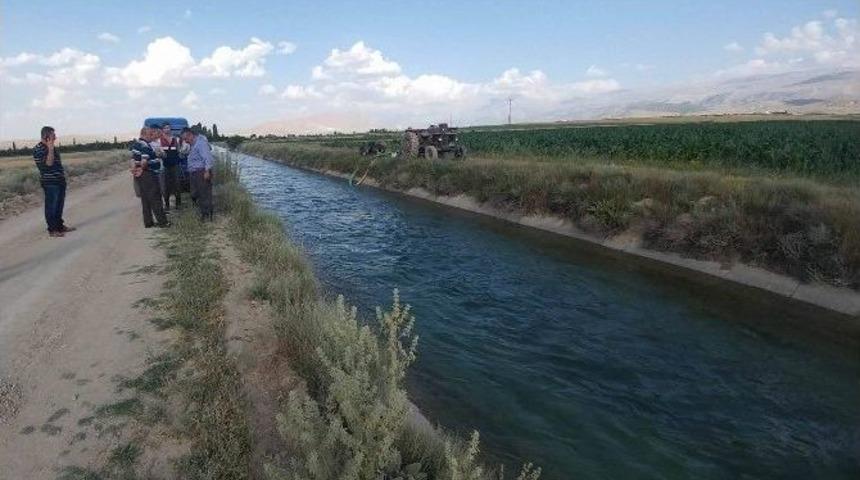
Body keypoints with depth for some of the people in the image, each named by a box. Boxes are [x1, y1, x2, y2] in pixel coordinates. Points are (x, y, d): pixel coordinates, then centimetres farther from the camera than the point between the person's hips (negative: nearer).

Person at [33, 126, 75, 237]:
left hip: (59, 181, 9)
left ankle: (60, 225, 27)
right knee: (51, 206, -3)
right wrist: (50, 148, -25)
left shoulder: (51, 147, 15)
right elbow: (49, 163, -25)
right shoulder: (39, 149, -14)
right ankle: (52, 230, 3)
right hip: (50, 182, -9)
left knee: (59, 205, 17)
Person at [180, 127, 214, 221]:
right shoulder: (194, 144, 20)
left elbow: (207, 157, -22)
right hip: (195, 173, 11)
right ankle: (203, 213, 22)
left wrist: (207, 171, -27)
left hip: (202, 173, -11)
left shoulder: (201, 142, -13)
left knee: (205, 195, -6)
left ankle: (208, 216, -1)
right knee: (194, 195, 14)